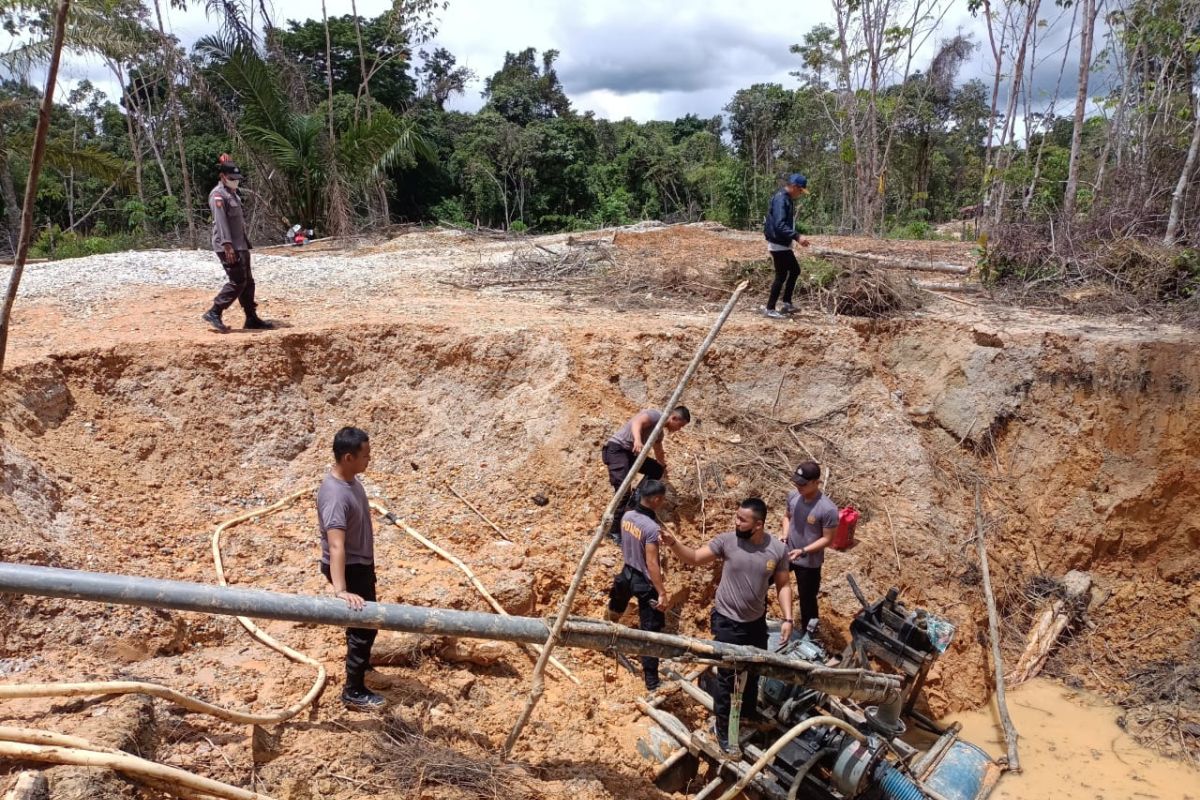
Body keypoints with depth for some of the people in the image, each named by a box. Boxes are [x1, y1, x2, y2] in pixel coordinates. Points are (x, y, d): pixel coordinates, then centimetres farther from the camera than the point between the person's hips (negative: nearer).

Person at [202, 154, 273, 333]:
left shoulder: (233, 193, 18)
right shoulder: (218, 195, -12)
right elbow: (221, 221, -21)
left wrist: (245, 244, 21)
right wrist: (227, 245, -28)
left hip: (240, 245, 10)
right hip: (228, 247, -10)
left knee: (248, 282, 10)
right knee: (237, 281, -12)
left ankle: (252, 319, 15)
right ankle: (214, 313, -5)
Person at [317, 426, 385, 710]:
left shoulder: (350, 478, -3)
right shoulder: (335, 495, -34)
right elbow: (335, 546, -43)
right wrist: (340, 590, -51)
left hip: (361, 562, 10)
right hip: (350, 568, -9)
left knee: (361, 621, 29)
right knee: (365, 625, 1)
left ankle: (358, 659, 53)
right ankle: (354, 691, 16)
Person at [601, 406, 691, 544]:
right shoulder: (655, 415, -9)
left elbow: (659, 452, 38)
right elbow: (637, 422, -31)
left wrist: (664, 468, 54)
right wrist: (637, 440, -49)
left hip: (629, 452, 10)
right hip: (616, 449, -10)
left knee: (657, 470, 12)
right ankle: (614, 531, -14)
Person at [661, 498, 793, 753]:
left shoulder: (778, 549, -13)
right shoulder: (727, 541, -18)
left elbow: (783, 585, -2)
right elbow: (694, 558, -14)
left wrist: (787, 619, -9)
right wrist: (673, 543, -32)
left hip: (757, 621, 3)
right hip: (728, 622, -3)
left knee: (753, 670, 24)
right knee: (727, 677, 5)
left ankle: (749, 712, 50)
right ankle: (723, 729, 25)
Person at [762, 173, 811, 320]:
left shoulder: (787, 199, 12)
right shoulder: (780, 199, -19)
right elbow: (779, 225, -29)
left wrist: (795, 237, 16)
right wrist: (797, 237, -32)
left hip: (784, 244, 10)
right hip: (778, 244, -10)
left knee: (795, 270, 16)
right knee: (781, 276, -4)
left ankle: (787, 304, 23)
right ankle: (770, 309, 4)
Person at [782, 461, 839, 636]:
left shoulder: (828, 509, -28)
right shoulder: (793, 496, -10)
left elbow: (827, 539, -19)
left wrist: (802, 551, -27)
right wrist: (784, 536, -8)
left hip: (809, 562, -5)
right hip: (786, 552, 5)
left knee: (807, 598, 12)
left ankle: (807, 633, 36)